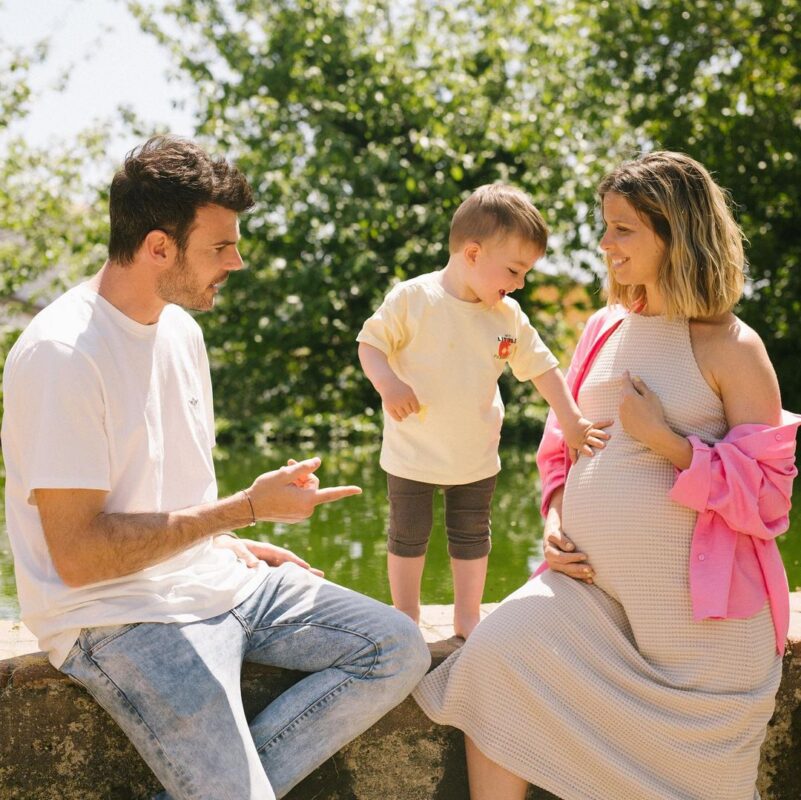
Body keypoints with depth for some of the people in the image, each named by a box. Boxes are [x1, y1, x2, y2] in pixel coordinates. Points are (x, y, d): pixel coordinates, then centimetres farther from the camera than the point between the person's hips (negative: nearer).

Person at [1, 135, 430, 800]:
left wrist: (232, 547, 6)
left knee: (400, 651, -2)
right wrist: (247, 508, -20)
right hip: (118, 615, -9)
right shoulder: (62, 355, -18)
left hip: (213, 578, 9)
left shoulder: (182, 328, 10)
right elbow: (77, 555, -22)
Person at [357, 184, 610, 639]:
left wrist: (571, 422, -2)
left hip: (477, 458, 4)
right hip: (413, 454, -4)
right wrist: (388, 384, -29)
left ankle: (468, 616, 33)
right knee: (408, 538, 10)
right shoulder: (413, 299, -16)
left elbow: (542, 366, 4)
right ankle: (406, 618, 27)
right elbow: (370, 343, -10)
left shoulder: (509, 316, -3)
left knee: (473, 540, 16)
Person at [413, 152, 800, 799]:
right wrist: (555, 522, 2)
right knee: (495, 659, -18)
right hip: (589, 582, 4)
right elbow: (562, 448, 20)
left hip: (694, 608, -4)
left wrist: (663, 438, -17)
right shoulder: (603, 330, 10)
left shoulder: (731, 347, -6)